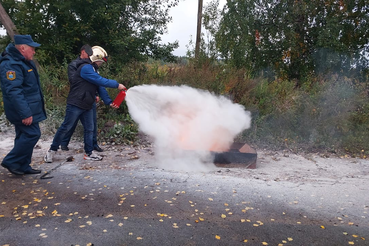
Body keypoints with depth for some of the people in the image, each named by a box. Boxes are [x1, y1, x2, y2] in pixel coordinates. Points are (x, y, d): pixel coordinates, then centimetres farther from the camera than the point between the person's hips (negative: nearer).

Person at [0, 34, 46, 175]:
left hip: (27, 108, 10)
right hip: (22, 110, -10)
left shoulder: (24, 62, 15)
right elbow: (13, 91, -27)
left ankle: (23, 167, 22)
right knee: (32, 134, -9)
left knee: (24, 136, 13)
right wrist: (25, 113, -30)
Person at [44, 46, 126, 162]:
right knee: (66, 127, 0)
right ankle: (52, 150, 14)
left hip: (87, 106, 9)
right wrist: (117, 85, -14)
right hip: (76, 104, -9)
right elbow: (101, 81, -23)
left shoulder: (93, 70, 15)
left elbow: (99, 87, 14)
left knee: (89, 129, 9)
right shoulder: (85, 68, -17)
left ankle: (89, 153, 17)